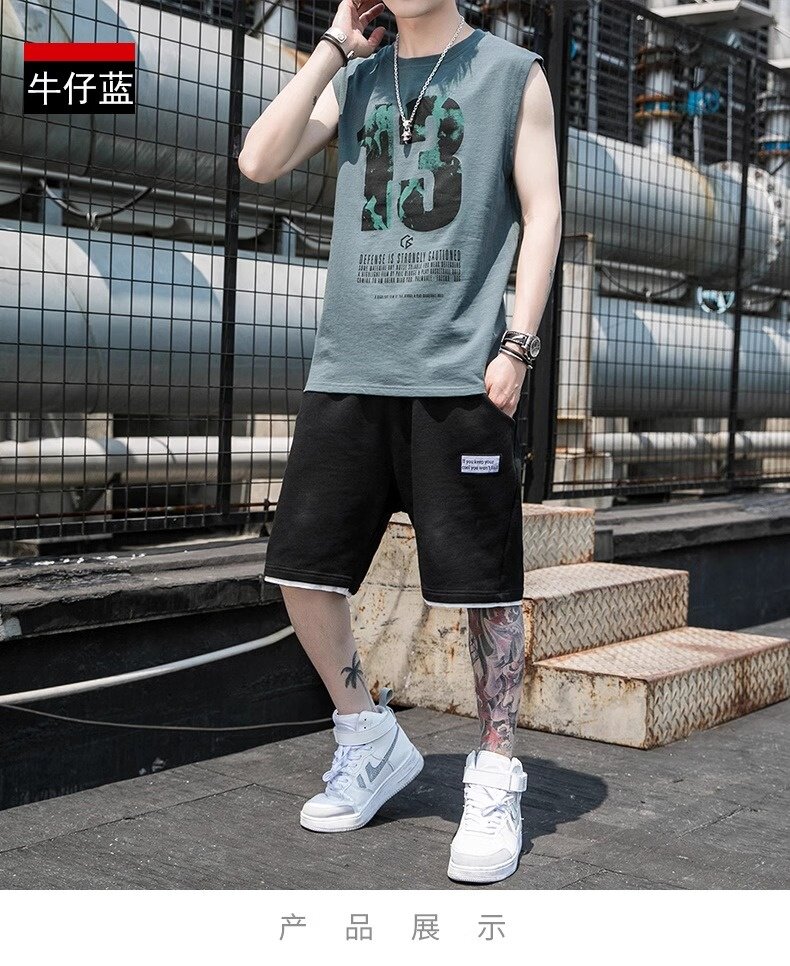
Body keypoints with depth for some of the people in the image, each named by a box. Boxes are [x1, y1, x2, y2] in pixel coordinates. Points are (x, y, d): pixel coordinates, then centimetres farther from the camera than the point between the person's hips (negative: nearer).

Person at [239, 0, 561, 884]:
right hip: (346, 371, 4)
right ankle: (370, 744, 23)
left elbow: (542, 212, 4)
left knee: (485, 582, -2)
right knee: (301, 569, 3)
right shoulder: (353, 78, 17)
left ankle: (495, 780, 13)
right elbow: (260, 161, 3)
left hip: (460, 374, -4)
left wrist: (518, 342, -7)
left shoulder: (512, 73, 9)